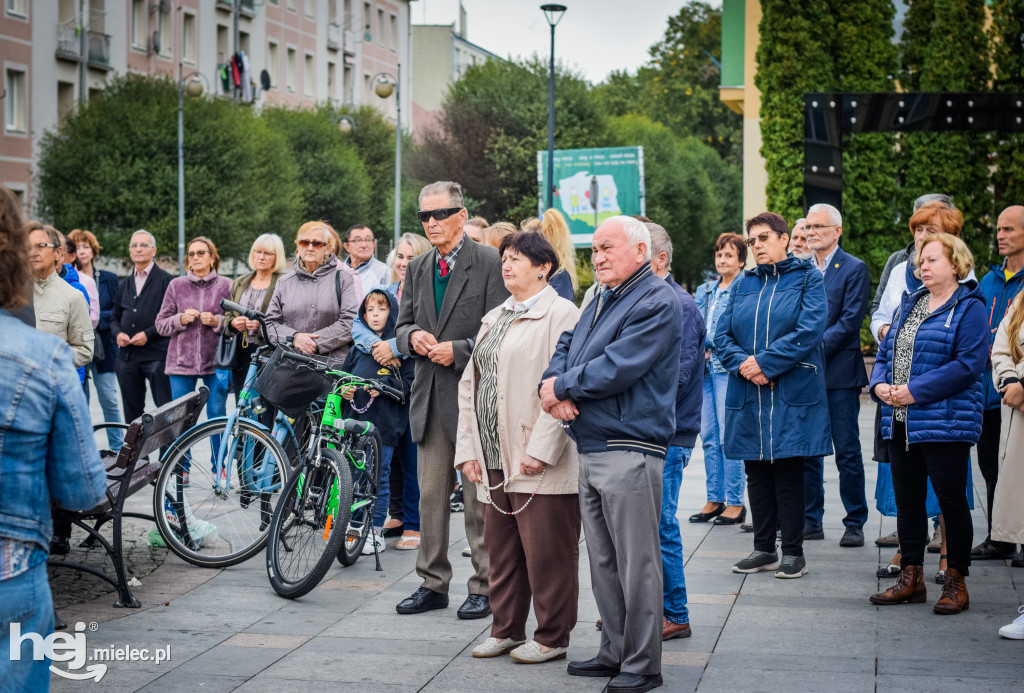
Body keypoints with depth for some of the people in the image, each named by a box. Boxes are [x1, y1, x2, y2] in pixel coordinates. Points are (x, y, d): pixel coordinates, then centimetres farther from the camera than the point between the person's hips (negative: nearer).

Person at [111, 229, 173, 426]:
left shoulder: (165, 280, 0)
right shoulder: (124, 284, 20)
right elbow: (115, 316, 23)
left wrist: (148, 334, -14)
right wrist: (118, 333, 2)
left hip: (156, 355, -6)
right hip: (127, 356, 6)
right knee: (132, 412, 9)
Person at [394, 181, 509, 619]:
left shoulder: (490, 263, -6)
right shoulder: (417, 269, 14)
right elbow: (403, 323, 18)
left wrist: (458, 350, -18)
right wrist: (413, 336, -5)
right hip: (430, 397, 6)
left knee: (480, 500, 0)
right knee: (430, 497, 10)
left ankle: (484, 587, 9)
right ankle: (433, 584, 19)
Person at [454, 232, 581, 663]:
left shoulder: (561, 314, -6)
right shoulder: (493, 319, 20)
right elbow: (469, 385, 19)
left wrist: (540, 450, -20)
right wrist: (468, 449, 10)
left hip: (539, 465, -8)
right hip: (494, 461, 8)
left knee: (545, 552, -2)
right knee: (501, 550, 13)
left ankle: (551, 638, 9)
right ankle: (506, 630, 24)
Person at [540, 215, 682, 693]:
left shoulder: (658, 303, -12)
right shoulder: (601, 300, 19)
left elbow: (617, 368, -20)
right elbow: (565, 346, 16)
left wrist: (561, 386, -9)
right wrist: (553, 388, -6)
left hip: (630, 451, -9)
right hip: (591, 450, 9)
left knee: (636, 564, -3)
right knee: (603, 562, 15)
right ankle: (614, 652, 24)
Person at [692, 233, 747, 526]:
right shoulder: (705, 290, 18)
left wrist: (710, 347, -10)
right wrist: (699, 351, 0)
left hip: (729, 369, -7)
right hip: (706, 369, 7)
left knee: (728, 436, -7)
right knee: (708, 436, 7)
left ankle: (735, 503, -1)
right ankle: (715, 499, 14)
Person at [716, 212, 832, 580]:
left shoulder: (807, 278, 1)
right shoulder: (744, 283, 14)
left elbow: (810, 330, -13)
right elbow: (722, 334, 7)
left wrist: (765, 363, -17)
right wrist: (742, 364, -12)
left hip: (791, 396, -4)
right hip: (748, 397, 5)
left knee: (789, 473, -2)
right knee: (756, 474, 9)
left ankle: (793, 552, 7)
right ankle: (764, 548, 18)